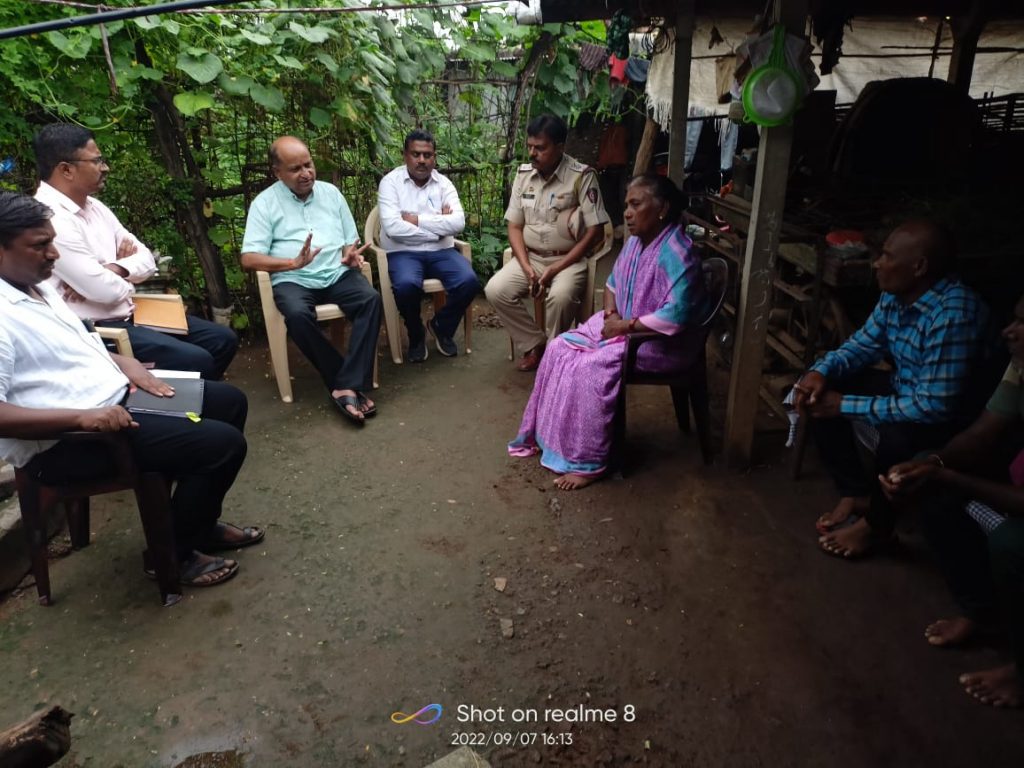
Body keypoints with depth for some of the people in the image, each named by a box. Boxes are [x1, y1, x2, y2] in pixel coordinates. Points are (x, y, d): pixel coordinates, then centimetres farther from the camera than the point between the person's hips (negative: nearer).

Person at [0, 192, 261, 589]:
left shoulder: (39, 287, 10)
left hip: (115, 398, 10)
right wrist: (83, 416, -31)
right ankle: (176, 552, 3)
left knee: (230, 400, 12)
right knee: (223, 442, -20)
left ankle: (201, 522, 22)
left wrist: (124, 362, 4)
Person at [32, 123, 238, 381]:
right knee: (195, 360, -25)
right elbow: (106, 291, -23)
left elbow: (146, 259, 10)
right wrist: (127, 276, 0)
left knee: (223, 339, 5)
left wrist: (113, 269, -12)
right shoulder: (50, 220, -19)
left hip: (129, 313, 9)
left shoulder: (94, 206, 10)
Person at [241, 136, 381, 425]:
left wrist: (351, 255, -7)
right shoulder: (265, 203, 3)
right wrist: (293, 263, -21)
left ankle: (347, 387, -30)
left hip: (338, 274, 3)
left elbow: (351, 241, 18)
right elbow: (249, 258, -6)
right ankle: (350, 385, -24)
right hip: (293, 280, -3)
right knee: (297, 314, -35)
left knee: (371, 299, -28)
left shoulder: (331, 192, 14)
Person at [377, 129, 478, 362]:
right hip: (403, 253, -3)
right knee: (406, 285, -35)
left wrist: (418, 220, -14)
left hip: (440, 251, 3)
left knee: (469, 281, -24)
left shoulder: (444, 183, 7)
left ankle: (441, 326, 6)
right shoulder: (390, 182, -2)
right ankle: (416, 335, -2)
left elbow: (458, 223, -9)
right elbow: (393, 228, -17)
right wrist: (438, 225, -11)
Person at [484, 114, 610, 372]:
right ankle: (535, 343, -1)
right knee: (495, 290, -19)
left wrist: (556, 269, -18)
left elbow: (595, 232, -13)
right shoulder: (523, 174, 4)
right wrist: (526, 267, -11)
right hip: (530, 257, 5)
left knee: (561, 296, -34)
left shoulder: (582, 176, -11)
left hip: (569, 259, -5)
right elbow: (514, 226, 6)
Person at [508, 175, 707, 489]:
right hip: (622, 325, 9)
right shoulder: (635, 240, 4)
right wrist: (610, 315, -3)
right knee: (561, 349, -5)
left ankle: (587, 462, -13)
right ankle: (548, 434, 6)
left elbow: (676, 315, -32)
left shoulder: (676, 253, -24)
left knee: (590, 369, -25)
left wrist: (626, 325, -22)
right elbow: (613, 283, 17)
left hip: (662, 341, -9)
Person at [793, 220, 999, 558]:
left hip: (955, 418, -8)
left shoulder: (954, 315, -34)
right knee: (819, 392, -5)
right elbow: (863, 345, 6)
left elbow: (935, 407, -36)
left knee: (897, 436, -37)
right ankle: (857, 494, 5)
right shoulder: (895, 296, -8)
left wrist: (846, 406, -31)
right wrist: (821, 371, -15)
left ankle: (877, 524, -5)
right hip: (904, 389, 8)